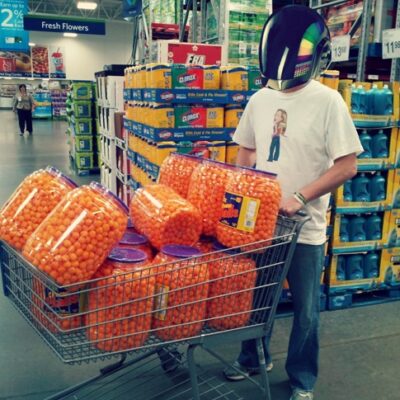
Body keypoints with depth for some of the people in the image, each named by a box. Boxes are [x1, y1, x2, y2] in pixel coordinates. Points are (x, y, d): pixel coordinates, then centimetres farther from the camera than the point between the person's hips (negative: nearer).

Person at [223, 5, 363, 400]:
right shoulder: (260, 99, 4)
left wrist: (299, 197, -20)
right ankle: (252, 359, 42)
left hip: (305, 226, -4)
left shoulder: (327, 102, -12)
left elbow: (347, 166, -13)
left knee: (305, 309, 11)